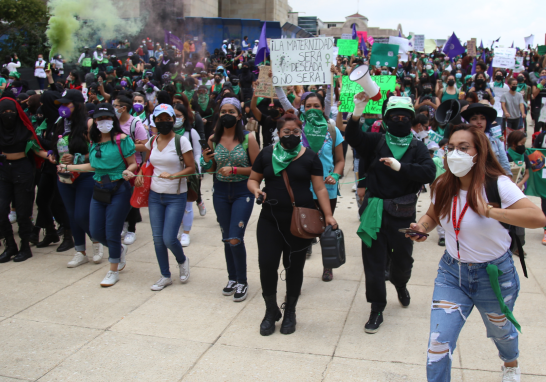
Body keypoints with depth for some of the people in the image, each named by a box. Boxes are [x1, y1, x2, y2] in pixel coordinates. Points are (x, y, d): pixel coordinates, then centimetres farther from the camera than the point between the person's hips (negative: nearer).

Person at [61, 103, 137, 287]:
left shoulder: (121, 139, -9)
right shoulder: (94, 141, 9)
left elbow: (133, 163, -7)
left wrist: (127, 171, -28)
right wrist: (68, 167, 19)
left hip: (118, 190, -6)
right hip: (99, 190, 6)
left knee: (112, 233, 0)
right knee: (96, 232, 8)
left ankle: (113, 271, 20)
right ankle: (120, 249, 39)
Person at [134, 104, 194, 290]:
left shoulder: (181, 141, -9)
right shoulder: (152, 141, 6)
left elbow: (191, 168, -9)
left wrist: (173, 175, -24)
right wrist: (139, 174, 2)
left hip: (176, 197, -5)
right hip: (155, 196, 5)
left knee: (169, 239, -9)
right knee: (157, 238, 6)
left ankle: (182, 261, 24)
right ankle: (165, 276, 23)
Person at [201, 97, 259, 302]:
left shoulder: (248, 138, -8)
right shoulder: (213, 139, 3)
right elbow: (212, 169, 13)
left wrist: (234, 170, -19)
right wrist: (207, 160, -9)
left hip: (243, 192, -4)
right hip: (221, 192, 4)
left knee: (235, 239, -11)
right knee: (226, 238, 12)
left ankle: (242, 282, 8)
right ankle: (232, 278, 29)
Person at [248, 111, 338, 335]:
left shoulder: (310, 157, 0)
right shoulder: (266, 154, 4)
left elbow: (320, 188, -1)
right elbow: (253, 179, 12)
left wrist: (328, 215, -10)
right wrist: (256, 189, -11)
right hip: (270, 219, 1)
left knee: (294, 266, 7)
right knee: (267, 263, -4)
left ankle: (290, 312, 28)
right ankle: (271, 311, 18)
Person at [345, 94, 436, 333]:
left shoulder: (418, 148, 4)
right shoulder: (376, 142, 5)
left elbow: (429, 173, -11)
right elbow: (352, 138, -13)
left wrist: (400, 167, -22)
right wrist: (357, 113, -28)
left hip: (402, 215, 0)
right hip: (375, 213, 0)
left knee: (403, 260, 15)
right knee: (373, 262, 4)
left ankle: (400, 285, 50)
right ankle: (377, 309, 18)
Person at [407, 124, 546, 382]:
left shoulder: (497, 185, -21)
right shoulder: (442, 186, -7)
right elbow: (432, 215, 12)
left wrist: (489, 210, -37)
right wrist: (422, 227, -10)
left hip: (494, 274, -2)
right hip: (451, 272, 2)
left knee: (500, 330, 26)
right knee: (439, 343, -10)